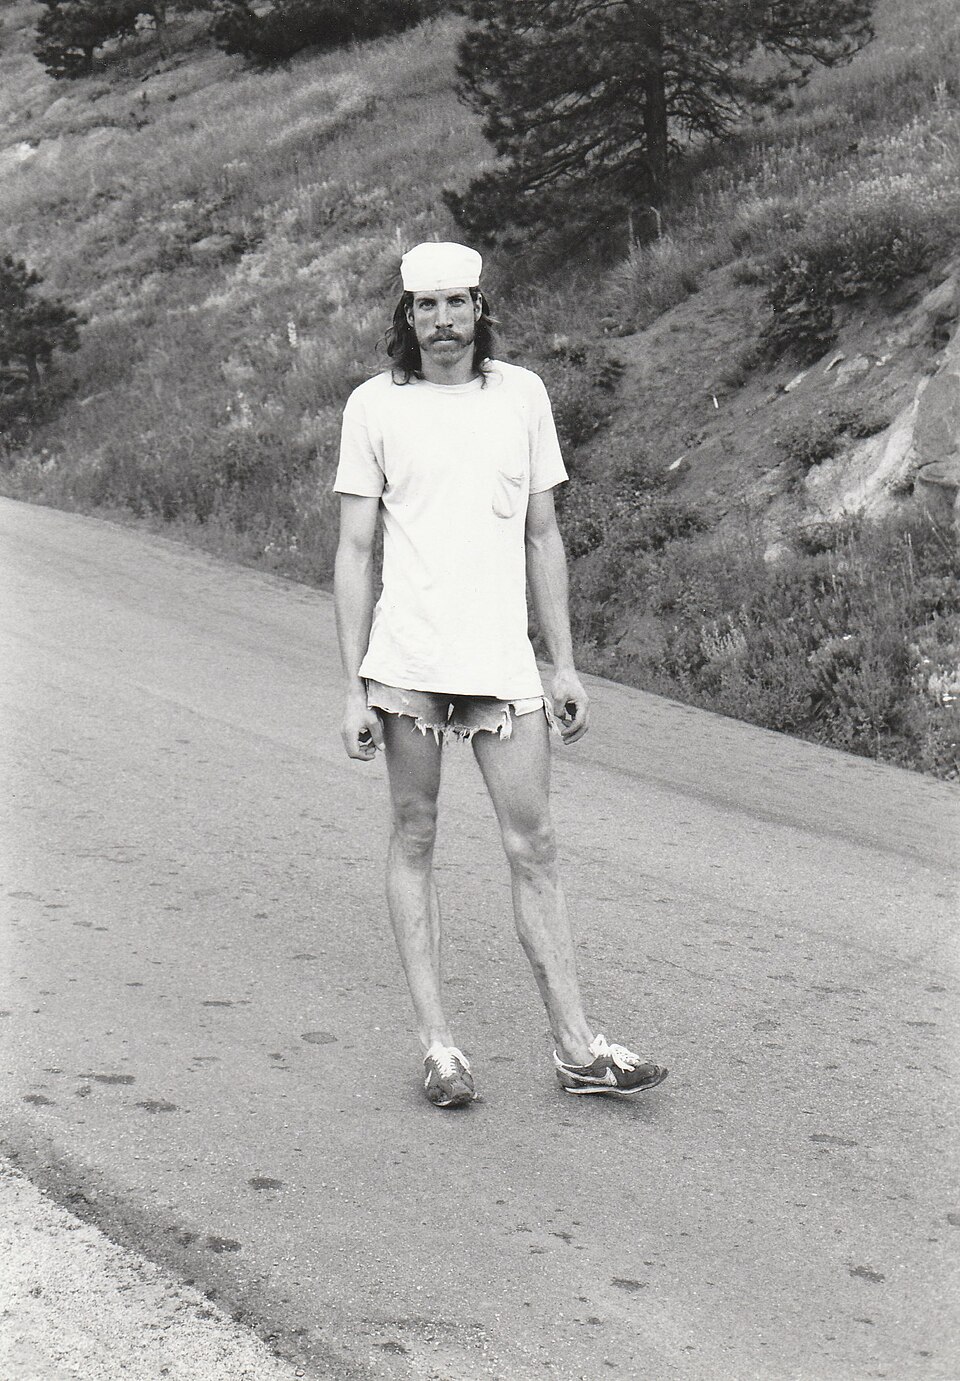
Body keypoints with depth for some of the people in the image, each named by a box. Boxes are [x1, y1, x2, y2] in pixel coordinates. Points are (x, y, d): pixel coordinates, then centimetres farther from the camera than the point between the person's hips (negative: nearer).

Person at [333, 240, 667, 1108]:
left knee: (534, 848, 1)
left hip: (504, 662, 2)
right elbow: (354, 551, 3)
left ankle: (576, 1046, 5)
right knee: (414, 840, 3)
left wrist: (565, 665, 10)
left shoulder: (522, 395, 9)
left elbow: (543, 538, 14)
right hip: (407, 661, -1)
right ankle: (438, 1043, 10)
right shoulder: (374, 406, 3)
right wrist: (354, 688, -2)